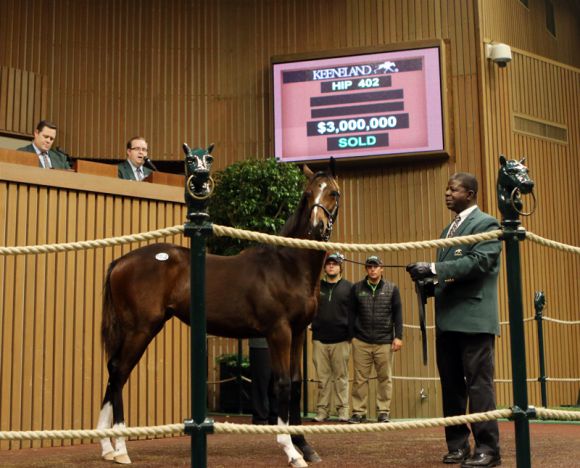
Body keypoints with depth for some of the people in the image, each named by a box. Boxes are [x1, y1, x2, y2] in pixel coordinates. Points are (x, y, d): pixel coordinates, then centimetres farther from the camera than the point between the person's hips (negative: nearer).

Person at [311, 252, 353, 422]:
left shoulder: (348, 287, 5)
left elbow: (354, 312, 2)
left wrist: (351, 334, -4)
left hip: (341, 340, -2)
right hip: (320, 339, 2)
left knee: (341, 377, 1)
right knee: (323, 377, 4)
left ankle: (343, 410, 7)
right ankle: (322, 410, 9)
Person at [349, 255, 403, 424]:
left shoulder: (392, 289, 6)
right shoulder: (356, 288, 7)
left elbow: (397, 314, 5)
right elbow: (351, 314, 10)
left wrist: (398, 337, -1)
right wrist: (350, 336, 5)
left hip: (385, 342, 0)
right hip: (361, 342, 0)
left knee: (385, 378, 2)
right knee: (360, 378, 1)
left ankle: (384, 412, 10)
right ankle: (359, 412, 7)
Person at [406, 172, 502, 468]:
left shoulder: (486, 224, -4)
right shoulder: (448, 230, 21)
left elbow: (479, 261, -18)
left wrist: (434, 270, -23)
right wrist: (429, 280, 3)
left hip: (474, 318, -8)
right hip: (448, 319, 8)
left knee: (478, 383, -6)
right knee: (451, 385, 10)